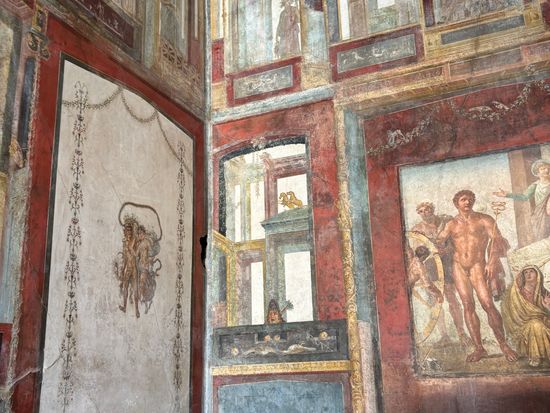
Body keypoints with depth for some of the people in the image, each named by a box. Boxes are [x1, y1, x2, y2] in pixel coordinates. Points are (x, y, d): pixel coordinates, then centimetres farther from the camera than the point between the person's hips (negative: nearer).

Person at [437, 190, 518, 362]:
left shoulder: (484, 220, 3)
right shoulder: (451, 224, 11)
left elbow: (496, 239, -6)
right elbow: (439, 243, 7)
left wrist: (492, 261, -18)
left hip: (478, 265, -2)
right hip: (459, 267, 3)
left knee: (487, 304, -13)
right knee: (468, 305, -2)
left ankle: (504, 345, -1)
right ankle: (479, 348, 2)